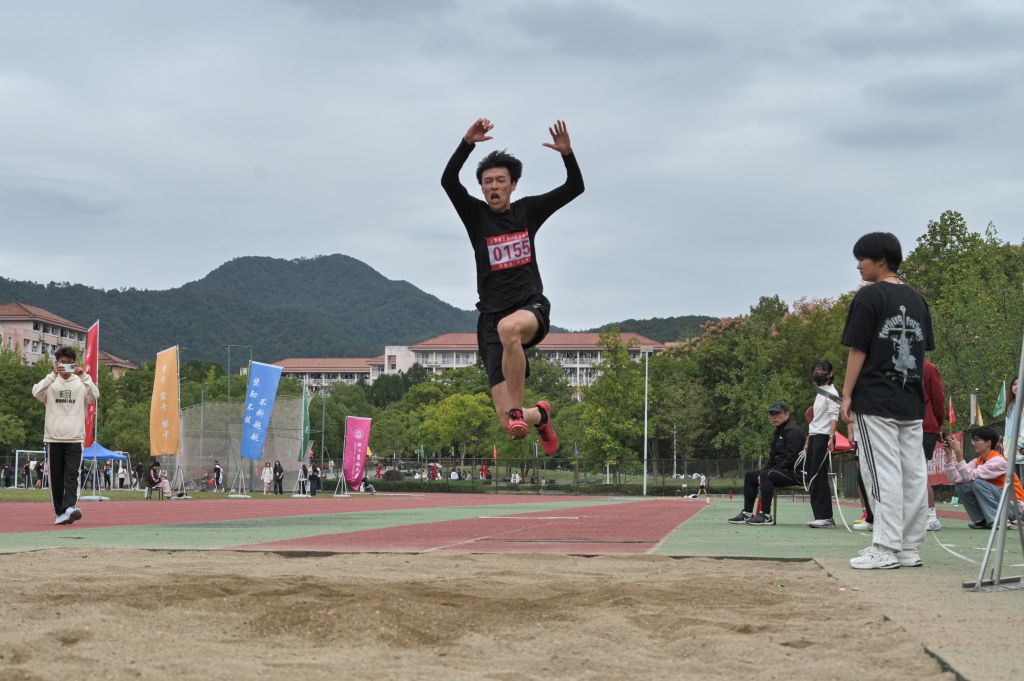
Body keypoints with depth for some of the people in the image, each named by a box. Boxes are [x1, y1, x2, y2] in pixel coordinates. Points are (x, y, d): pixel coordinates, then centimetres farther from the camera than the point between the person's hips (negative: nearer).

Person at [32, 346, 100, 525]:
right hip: (53, 437, 1)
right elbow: (37, 392, -13)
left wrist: (84, 376, -21)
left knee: (72, 475, -13)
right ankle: (60, 513, 9)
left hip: (75, 438, -1)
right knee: (56, 477, 3)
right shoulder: (51, 383, 7)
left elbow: (94, 395, -9)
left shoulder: (80, 383, 8)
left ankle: (69, 508, -26)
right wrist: (53, 375, -23)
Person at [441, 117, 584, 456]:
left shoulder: (528, 210, 10)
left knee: (509, 328, -43)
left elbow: (575, 187, 5)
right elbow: (448, 180, -11)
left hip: (532, 308, 0)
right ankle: (538, 415, 29)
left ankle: (518, 411, -28)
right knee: (510, 427, -9)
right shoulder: (476, 214, 6)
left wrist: (567, 152, -12)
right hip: (491, 317, 0)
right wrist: (467, 142, -23)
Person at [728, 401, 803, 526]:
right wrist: (762, 473, 3)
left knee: (766, 475, -33)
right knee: (750, 475, 11)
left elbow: (791, 457, -21)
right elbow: (772, 457, 21)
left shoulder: (793, 430, -13)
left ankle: (766, 516, -35)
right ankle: (747, 513, 7)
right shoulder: (778, 432, 20)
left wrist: (764, 474, -20)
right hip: (780, 471, 11)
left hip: (793, 472, -11)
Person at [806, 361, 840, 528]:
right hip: (814, 437, 9)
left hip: (823, 437, -9)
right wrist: (808, 441, 21)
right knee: (810, 476, 5)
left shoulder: (831, 392, -4)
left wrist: (831, 437, -25)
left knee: (818, 477, -12)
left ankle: (825, 517, -12)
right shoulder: (819, 393, 23)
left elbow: (834, 417, -14)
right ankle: (823, 517, 7)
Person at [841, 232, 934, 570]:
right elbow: (923, 350, 14)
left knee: (884, 474, -7)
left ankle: (886, 549, -8)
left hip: (875, 402, -7)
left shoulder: (870, 296, -7)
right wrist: (916, 394, 18)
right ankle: (910, 548, 10)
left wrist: (847, 395, -6)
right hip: (911, 402, 7)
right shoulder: (916, 299, 13)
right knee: (914, 474, 6)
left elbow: (858, 349, -9)